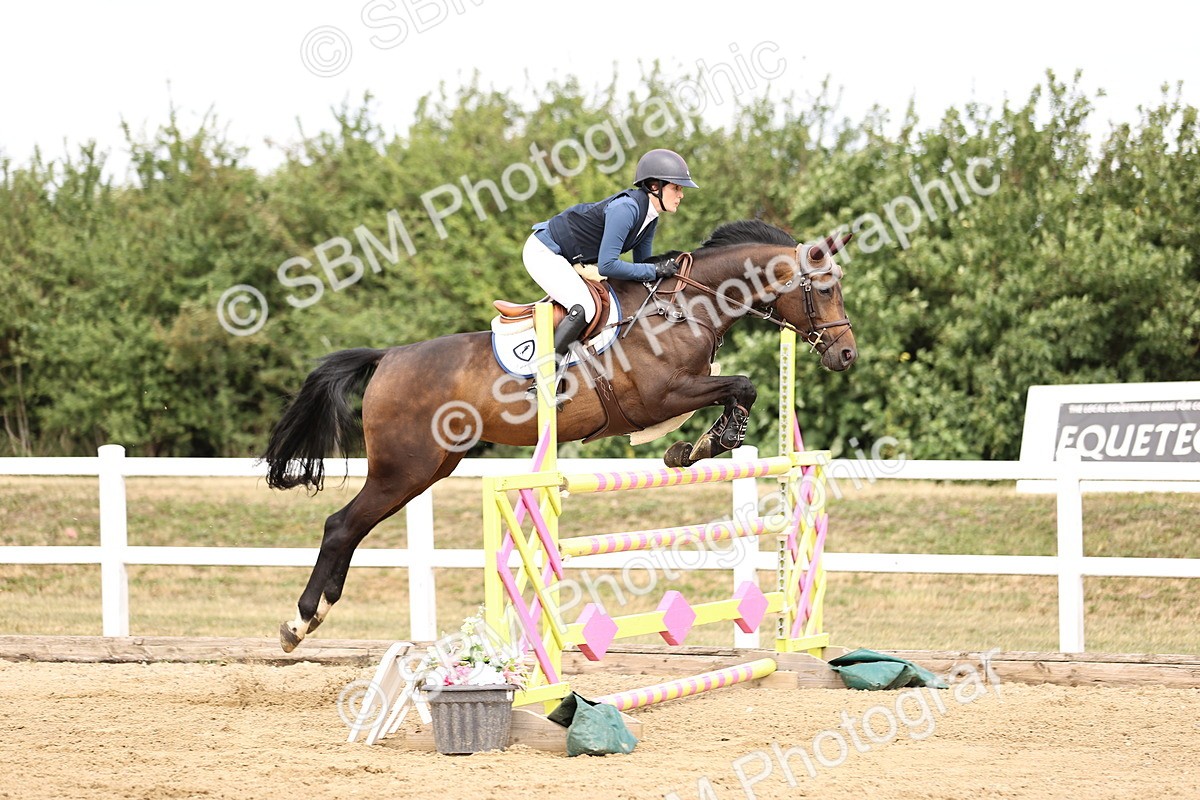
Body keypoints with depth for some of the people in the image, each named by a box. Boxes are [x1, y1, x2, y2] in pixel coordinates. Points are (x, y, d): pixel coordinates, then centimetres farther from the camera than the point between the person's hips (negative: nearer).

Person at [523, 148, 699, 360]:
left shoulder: (650, 217, 1)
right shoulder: (625, 208, -28)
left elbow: (642, 263, 13)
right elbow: (607, 265, -32)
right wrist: (656, 271, -25)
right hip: (544, 252, -10)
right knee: (583, 309, -25)